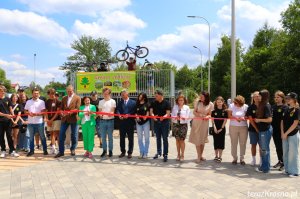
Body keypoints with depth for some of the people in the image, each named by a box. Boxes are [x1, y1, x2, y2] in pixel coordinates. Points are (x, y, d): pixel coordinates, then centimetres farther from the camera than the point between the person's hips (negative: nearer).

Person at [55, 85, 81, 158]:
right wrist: (62, 113, -8)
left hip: (73, 119, -4)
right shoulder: (64, 98, 14)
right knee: (61, 135, 1)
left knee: (74, 135, 6)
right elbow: (61, 108, 14)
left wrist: (69, 112, -22)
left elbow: (77, 108, -9)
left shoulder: (77, 98, 0)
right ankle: (61, 151, 10)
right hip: (65, 119, 4)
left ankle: (73, 149, 26)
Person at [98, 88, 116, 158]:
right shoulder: (101, 102, 12)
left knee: (110, 137, 3)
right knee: (103, 137, 6)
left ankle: (110, 151, 12)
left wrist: (111, 113, -27)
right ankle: (104, 150, 15)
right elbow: (99, 111, 9)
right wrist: (100, 115, -13)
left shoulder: (112, 101, 2)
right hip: (102, 120, 3)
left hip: (110, 120, -3)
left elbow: (113, 111, -5)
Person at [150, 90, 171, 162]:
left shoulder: (166, 103, -7)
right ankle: (158, 152, 30)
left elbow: (168, 113, -12)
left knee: (165, 139, 0)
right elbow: (151, 111, -1)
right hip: (156, 122, 4)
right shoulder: (153, 103, 4)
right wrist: (153, 116, -22)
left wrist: (164, 117, -33)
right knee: (158, 138, 16)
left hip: (165, 122, -4)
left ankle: (165, 155, 7)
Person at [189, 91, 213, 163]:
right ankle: (198, 156, 3)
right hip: (197, 122, -1)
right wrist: (200, 115, -17)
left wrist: (207, 116, -21)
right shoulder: (197, 102, -4)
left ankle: (201, 155, 23)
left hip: (204, 123, 1)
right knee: (197, 139, -2)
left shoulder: (210, 104, -4)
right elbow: (194, 112, 0)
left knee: (203, 139, 9)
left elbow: (210, 114, 2)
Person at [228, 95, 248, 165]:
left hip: (243, 127, 0)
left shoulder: (245, 106, -1)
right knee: (234, 143, 4)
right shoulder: (231, 106, 2)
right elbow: (229, 116, -2)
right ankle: (235, 158, 17)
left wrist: (243, 118, -22)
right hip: (233, 127, 1)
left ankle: (242, 158, 17)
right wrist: (236, 118, -19)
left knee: (243, 143, 3)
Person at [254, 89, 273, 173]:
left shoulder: (267, 106, -15)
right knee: (262, 149, 15)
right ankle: (263, 166, 25)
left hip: (266, 130, -9)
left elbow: (269, 119, -19)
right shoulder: (262, 105, 13)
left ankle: (266, 168, 10)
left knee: (265, 149, 0)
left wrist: (259, 120, -12)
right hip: (261, 130, 9)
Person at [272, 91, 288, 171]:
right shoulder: (273, 107, 10)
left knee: (282, 147, 0)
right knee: (277, 146, 14)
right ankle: (280, 161, 26)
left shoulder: (285, 107, -9)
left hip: (281, 130, -6)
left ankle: (284, 163, 11)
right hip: (274, 130, 6)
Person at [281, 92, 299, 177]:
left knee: (293, 153, -2)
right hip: (285, 135, 7)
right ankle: (287, 169, 23)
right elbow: (282, 122, 11)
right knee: (285, 153, 12)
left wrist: (286, 133, -13)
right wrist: (282, 133, -1)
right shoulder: (286, 110, 10)